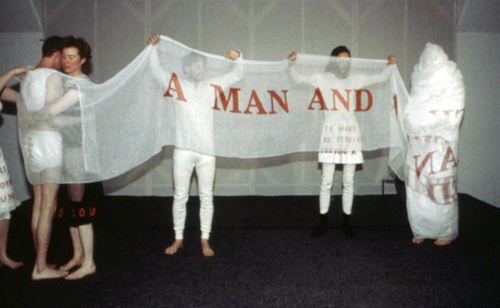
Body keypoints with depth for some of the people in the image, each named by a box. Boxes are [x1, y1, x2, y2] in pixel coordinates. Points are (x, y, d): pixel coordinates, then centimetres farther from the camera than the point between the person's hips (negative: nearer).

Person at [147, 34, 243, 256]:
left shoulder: (212, 86, 11)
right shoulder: (177, 85, 8)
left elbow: (237, 75, 8)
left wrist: (238, 57, -10)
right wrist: (152, 48, -12)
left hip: (207, 150, 1)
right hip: (183, 150, -1)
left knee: (206, 196, 5)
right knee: (180, 196, 6)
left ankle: (205, 240, 17)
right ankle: (178, 238, 20)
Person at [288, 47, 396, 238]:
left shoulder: (354, 80, 12)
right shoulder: (323, 79, 5)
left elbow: (380, 78, 18)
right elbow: (297, 78, 0)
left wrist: (389, 66, 3)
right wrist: (291, 64, -15)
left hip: (349, 131, 3)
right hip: (331, 131, -2)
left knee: (349, 181, 5)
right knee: (326, 181, -2)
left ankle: (346, 223, 16)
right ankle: (323, 224, 9)